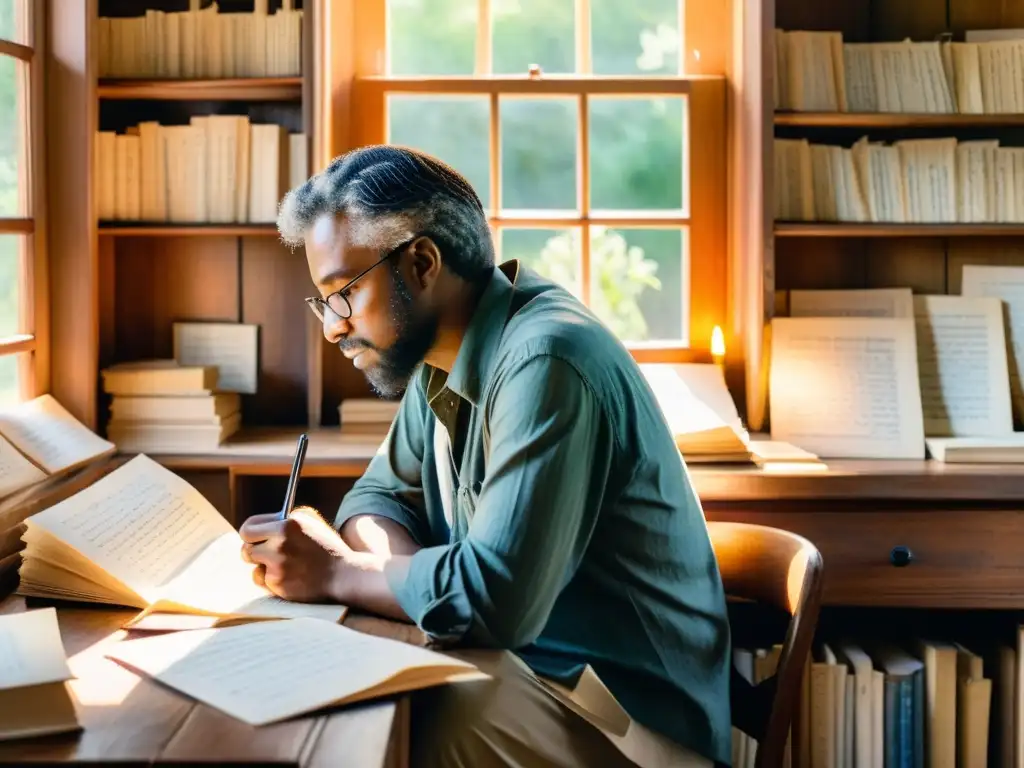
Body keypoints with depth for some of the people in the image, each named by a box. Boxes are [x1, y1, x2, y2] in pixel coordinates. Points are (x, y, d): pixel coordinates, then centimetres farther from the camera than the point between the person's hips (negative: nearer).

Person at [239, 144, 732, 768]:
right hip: (531, 658, 8)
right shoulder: (438, 354, 5)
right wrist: (409, 570, -9)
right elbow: (380, 495, 13)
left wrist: (335, 573, -16)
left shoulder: (545, 363, -24)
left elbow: (493, 595, -30)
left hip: (634, 711, -8)